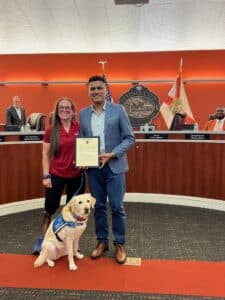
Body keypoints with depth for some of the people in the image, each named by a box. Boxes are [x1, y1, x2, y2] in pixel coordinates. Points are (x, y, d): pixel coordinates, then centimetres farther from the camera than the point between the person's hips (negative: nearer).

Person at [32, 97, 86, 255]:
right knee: (50, 209, 10)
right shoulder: (51, 130, -5)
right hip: (56, 175, -1)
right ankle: (42, 240, 30)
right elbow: (45, 154, -1)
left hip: (76, 176, 1)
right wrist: (46, 175, -7)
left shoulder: (80, 128, -3)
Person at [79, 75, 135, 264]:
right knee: (99, 206, 12)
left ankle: (120, 244, 21)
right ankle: (102, 241, 29)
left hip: (114, 166, -3)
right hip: (93, 167, 3)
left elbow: (129, 138, -4)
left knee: (116, 206, 2)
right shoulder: (83, 114, 8)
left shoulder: (118, 110, -2)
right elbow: (82, 140, 13)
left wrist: (111, 155, -16)